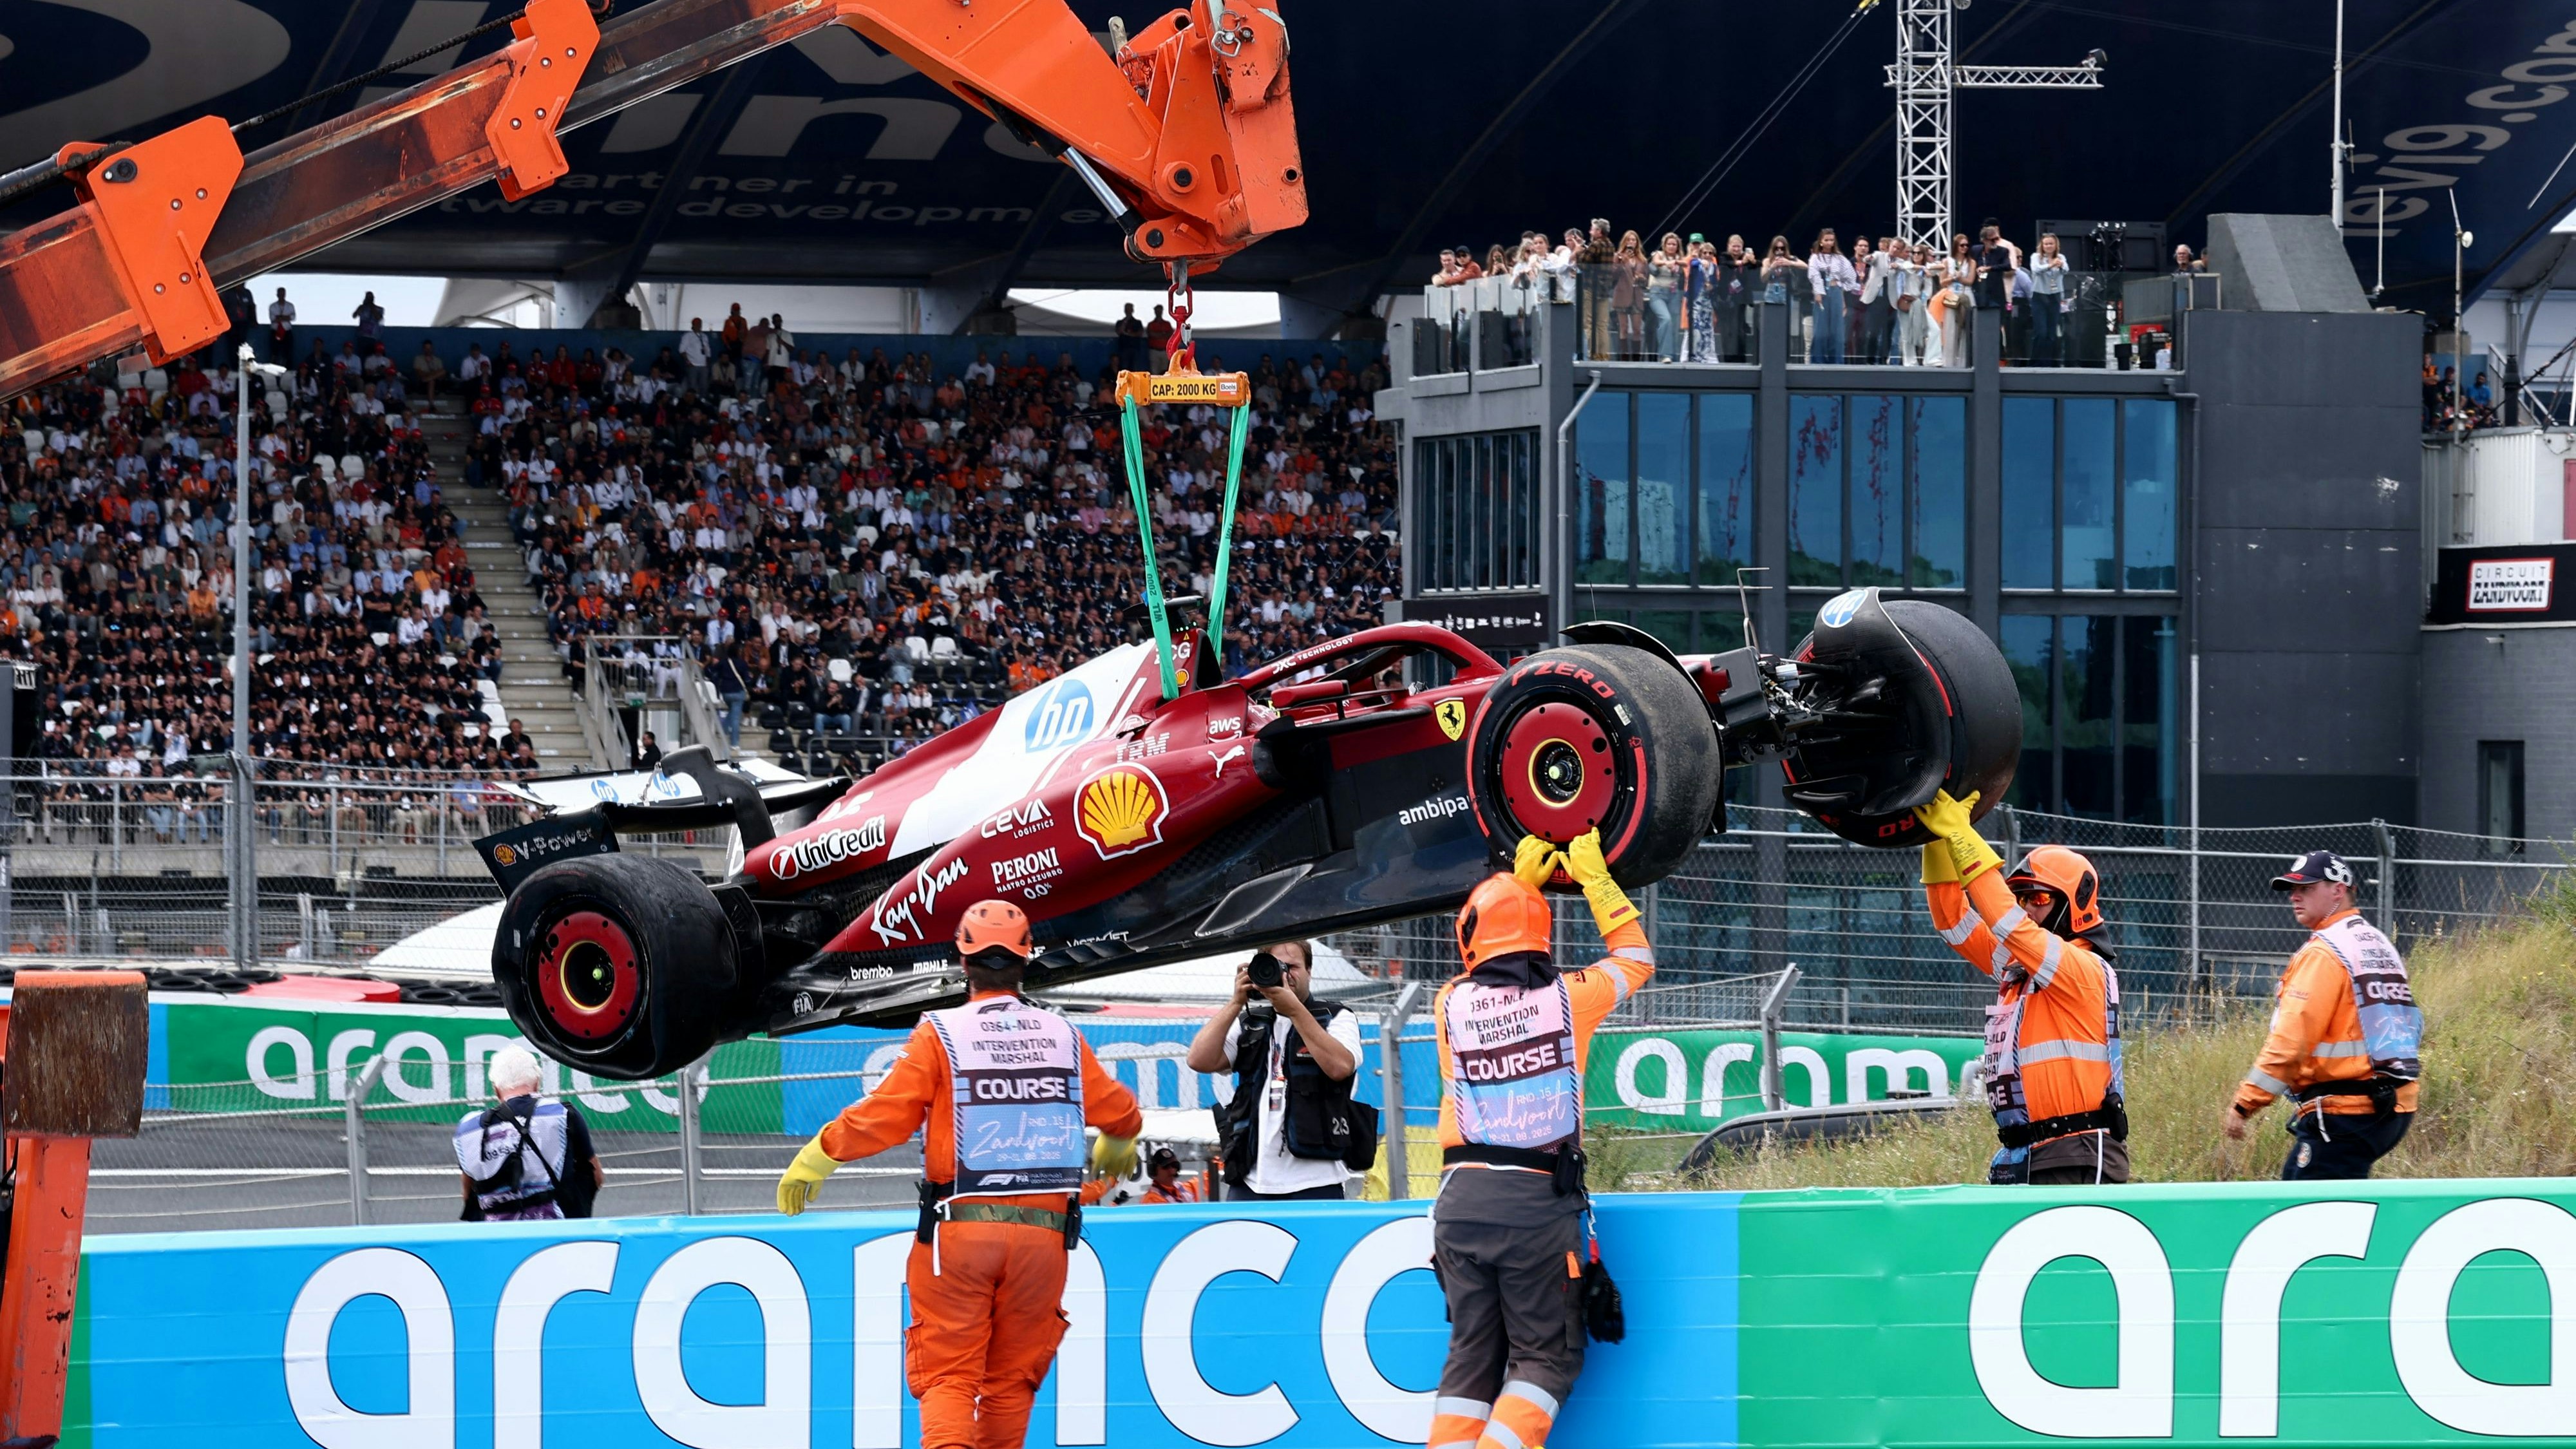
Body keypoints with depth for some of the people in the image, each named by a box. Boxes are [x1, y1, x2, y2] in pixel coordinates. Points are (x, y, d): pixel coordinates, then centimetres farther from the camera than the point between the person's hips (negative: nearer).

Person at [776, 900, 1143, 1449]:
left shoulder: (941, 1034, -5)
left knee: (949, 1373, -2)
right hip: (1043, 1231, 3)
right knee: (1011, 1379, 13)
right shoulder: (1063, 1037, 8)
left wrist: (818, 1155, 4)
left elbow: (885, 1115, -10)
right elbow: (1121, 1115, 18)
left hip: (959, 1226, -3)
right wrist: (1116, 1150, 41)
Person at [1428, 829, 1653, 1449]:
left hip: (1461, 1197, 3)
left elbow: (1482, 975, 30)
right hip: (1538, 1199, -3)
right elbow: (1635, 957, 19)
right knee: (1546, 1357, 2)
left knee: (1471, 1355, 8)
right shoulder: (1566, 998, -2)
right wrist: (1594, 876, 28)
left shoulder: (1450, 1006, 4)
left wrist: (1517, 881, 36)